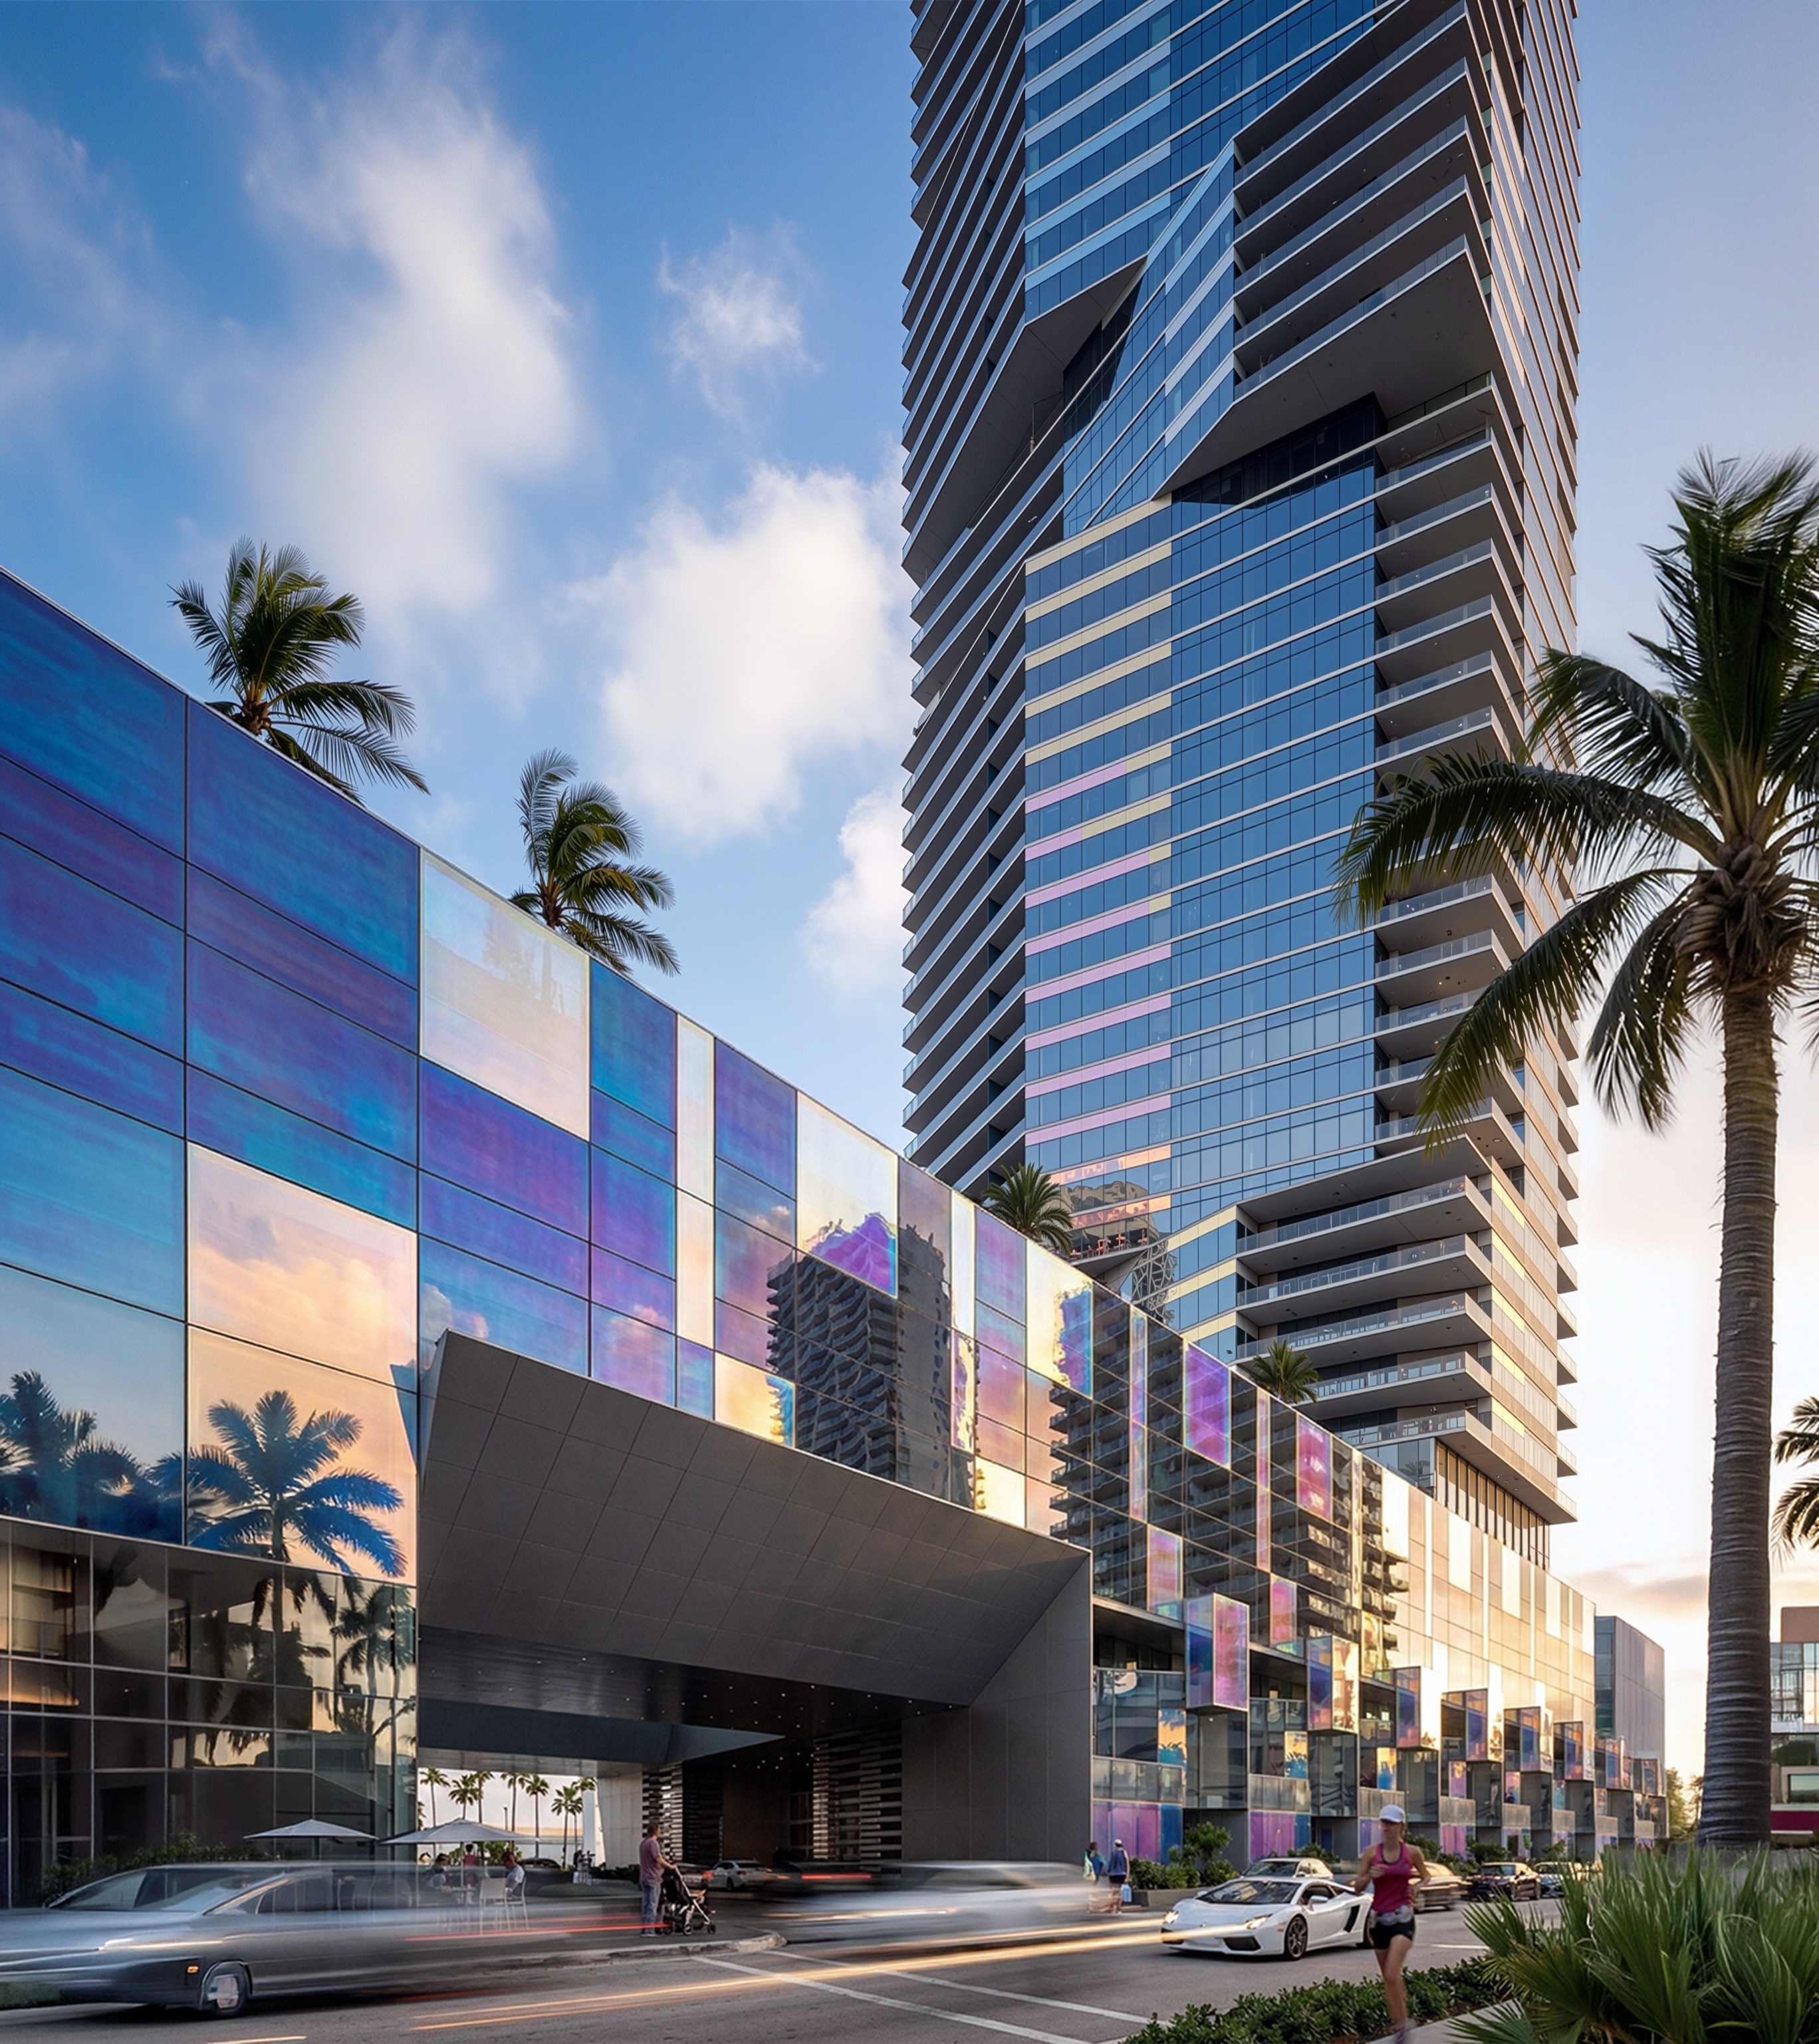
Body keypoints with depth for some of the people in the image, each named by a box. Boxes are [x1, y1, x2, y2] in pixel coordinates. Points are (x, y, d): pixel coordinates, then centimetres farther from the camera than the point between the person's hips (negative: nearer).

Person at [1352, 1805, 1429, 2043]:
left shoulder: (1412, 1852, -1)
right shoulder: (1371, 1853, 0)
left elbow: (1425, 1876, 17)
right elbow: (1357, 1889, 2)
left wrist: (1417, 1886, -4)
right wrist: (1369, 1876, -17)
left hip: (1403, 1918, -3)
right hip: (1379, 1918, 3)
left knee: (1392, 1974, -19)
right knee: (1388, 1978, 11)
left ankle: (1401, 2021, -5)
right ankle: (1400, 2022, 30)